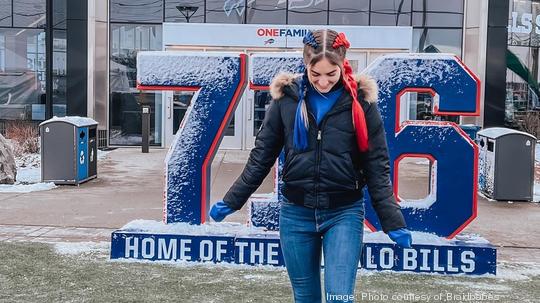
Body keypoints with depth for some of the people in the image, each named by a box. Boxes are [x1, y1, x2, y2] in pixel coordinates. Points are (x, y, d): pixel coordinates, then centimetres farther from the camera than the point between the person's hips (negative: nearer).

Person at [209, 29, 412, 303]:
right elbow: (261, 157, 5)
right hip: (295, 213, 2)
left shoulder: (360, 101, -6)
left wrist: (393, 223, -7)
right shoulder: (286, 98, -2)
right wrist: (231, 201, 1)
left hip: (344, 213, -2)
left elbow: (377, 168, -3)